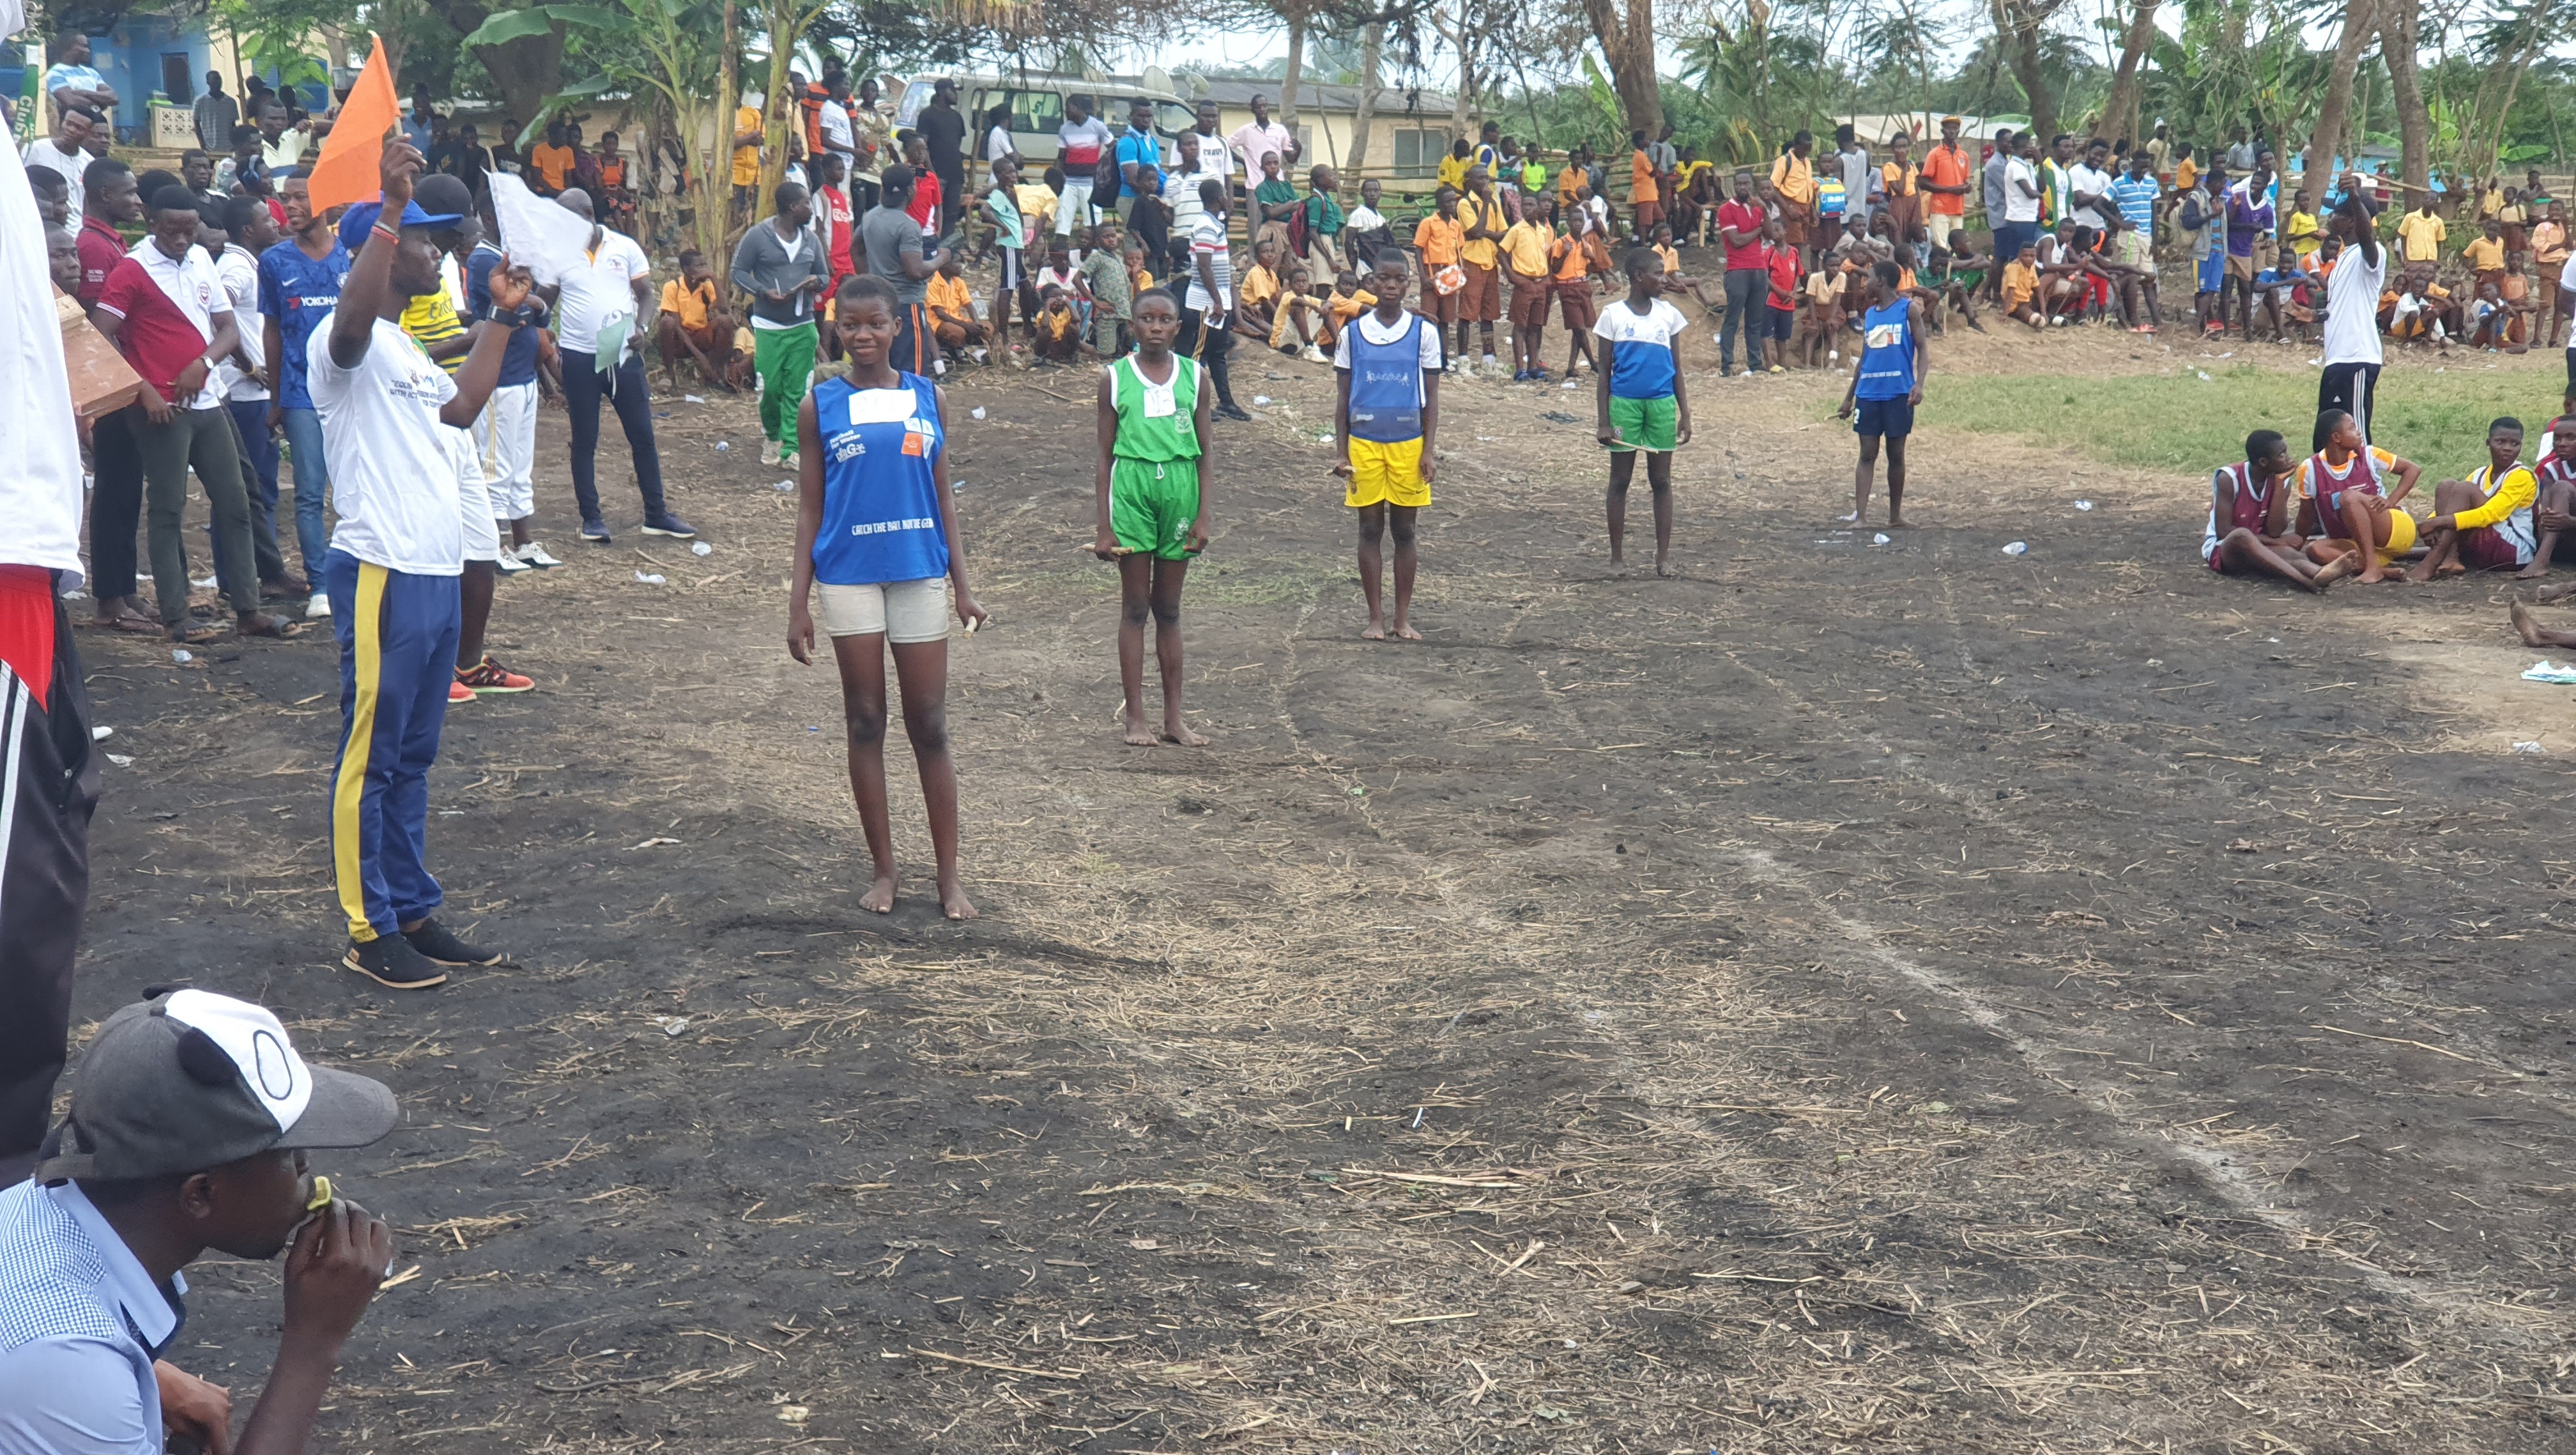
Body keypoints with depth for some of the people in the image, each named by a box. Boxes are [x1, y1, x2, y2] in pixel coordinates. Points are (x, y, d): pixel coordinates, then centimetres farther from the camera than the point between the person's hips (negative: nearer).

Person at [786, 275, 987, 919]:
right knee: (865, 724, 6)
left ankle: (949, 875, 9)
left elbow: (943, 496, 9)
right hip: (848, 576, -1)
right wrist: (798, 602, -1)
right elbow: (810, 508, 3)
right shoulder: (820, 406, 1)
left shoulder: (928, 398, 5)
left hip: (919, 573, 1)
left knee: (930, 727, 4)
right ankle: (884, 870, 16)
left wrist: (962, 586, 6)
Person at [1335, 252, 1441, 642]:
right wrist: (1341, 452, 1)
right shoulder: (1353, 333, 2)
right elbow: (1342, 397, 6)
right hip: (1364, 443, 0)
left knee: (1404, 530, 5)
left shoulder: (1423, 332, 0)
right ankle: (1375, 617, 11)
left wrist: (1428, 450, -5)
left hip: (1408, 444, 0)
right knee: (1370, 529, 4)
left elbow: (1431, 397, 3)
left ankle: (1403, 617, 13)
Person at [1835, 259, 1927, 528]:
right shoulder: (1869, 314, 16)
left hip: (1898, 393, -4)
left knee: (1896, 453, 4)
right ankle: (1860, 515, -7)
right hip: (1868, 393, 4)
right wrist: (1849, 398, 19)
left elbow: (1922, 349, -4)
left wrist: (1919, 383, -19)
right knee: (1867, 454, -2)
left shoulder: (1909, 309, 0)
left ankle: (1895, 515, 14)